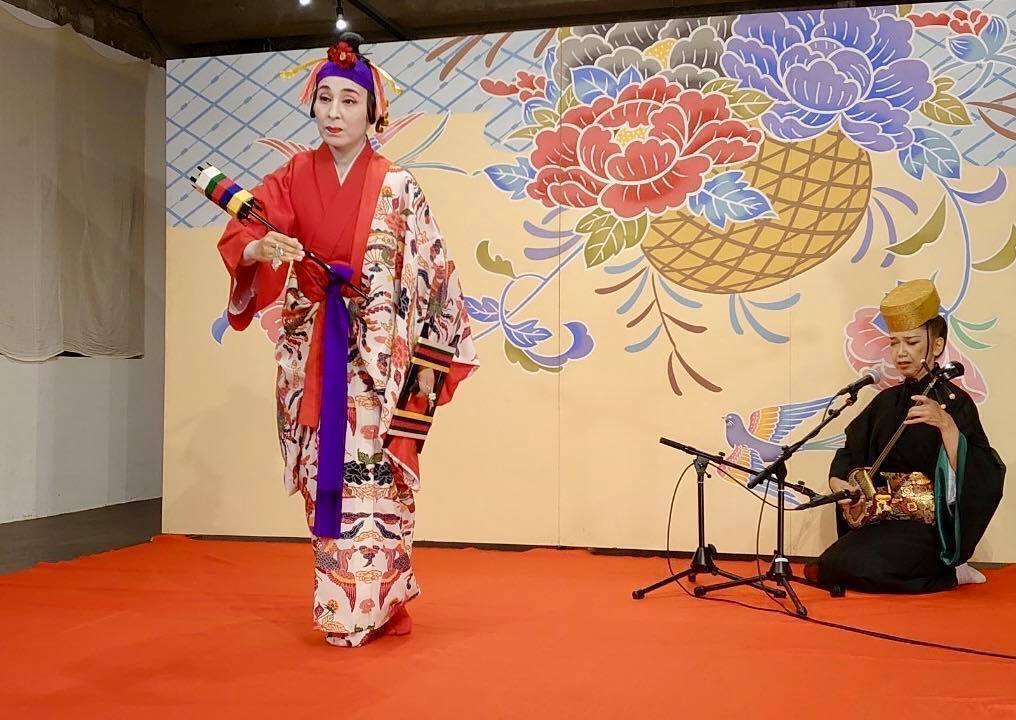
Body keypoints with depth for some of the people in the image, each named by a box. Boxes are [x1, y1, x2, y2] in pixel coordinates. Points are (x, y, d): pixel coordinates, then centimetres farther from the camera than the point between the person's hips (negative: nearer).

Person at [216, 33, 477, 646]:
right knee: (327, 476, 5)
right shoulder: (293, 178, 5)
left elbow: (431, 272, 0)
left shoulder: (398, 188, 0)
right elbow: (238, 235, -6)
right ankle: (339, 605, 17)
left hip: (377, 354, -2)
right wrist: (264, 246, -30)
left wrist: (432, 356, -4)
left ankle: (377, 606, 8)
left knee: (371, 474, -3)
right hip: (314, 352, 2)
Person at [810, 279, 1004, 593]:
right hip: (882, 518, 7)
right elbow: (851, 451, 14)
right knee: (829, 569, -12)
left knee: (850, 567, -28)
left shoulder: (954, 402, -8)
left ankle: (949, 574, -2)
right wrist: (837, 482, -7)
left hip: (929, 525, -7)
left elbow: (974, 478, -18)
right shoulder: (887, 400, 10)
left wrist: (946, 425, -31)